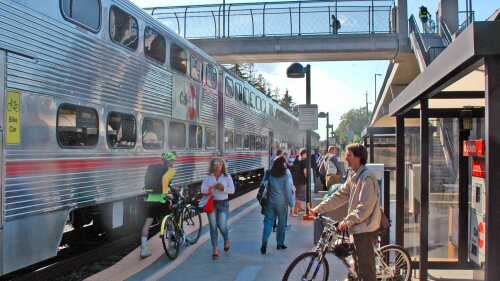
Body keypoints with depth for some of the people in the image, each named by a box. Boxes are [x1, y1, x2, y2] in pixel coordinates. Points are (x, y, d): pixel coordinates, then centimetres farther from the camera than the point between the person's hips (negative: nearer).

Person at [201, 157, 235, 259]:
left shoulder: (227, 177, 2)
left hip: (223, 203, -1)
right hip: (211, 203, 1)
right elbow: (203, 190, -6)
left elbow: (232, 190, -3)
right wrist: (213, 187, -19)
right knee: (213, 226, 2)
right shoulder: (208, 177, 4)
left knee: (222, 225, -6)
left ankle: (226, 240, 28)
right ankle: (215, 249, 10)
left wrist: (223, 188, -20)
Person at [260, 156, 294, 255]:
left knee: (268, 222, 5)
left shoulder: (270, 173, 0)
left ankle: (264, 243, -10)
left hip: (270, 201, 2)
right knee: (282, 223, 13)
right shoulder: (286, 174, -9)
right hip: (281, 202, -2)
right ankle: (280, 244, 21)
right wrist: (291, 203, -2)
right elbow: (288, 190, -9)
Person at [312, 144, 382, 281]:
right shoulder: (353, 176, 12)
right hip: (358, 228, 10)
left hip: (365, 228, -10)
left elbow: (365, 207, -23)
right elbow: (340, 196, 15)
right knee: (359, 267, 18)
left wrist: (347, 221, -21)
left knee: (366, 269, -4)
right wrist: (319, 208, 10)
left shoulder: (367, 177, -18)